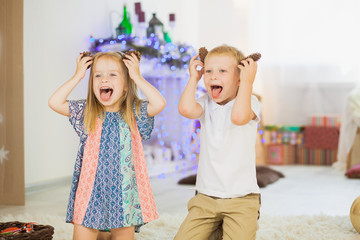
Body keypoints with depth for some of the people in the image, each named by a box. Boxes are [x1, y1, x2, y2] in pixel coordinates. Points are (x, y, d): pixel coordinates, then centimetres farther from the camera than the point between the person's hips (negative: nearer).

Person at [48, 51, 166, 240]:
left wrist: (137, 77, -7)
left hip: (123, 191, 0)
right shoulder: (86, 113, 3)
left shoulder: (134, 113, 2)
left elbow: (159, 103, -15)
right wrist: (77, 76, -3)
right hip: (91, 190, 0)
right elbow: (54, 102, -7)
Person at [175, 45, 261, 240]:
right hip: (205, 197, 4)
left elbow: (239, 117, -29)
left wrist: (247, 82, -21)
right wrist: (194, 78, -4)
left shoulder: (249, 101, -5)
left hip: (241, 198, -4)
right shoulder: (206, 103, 7)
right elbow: (186, 109, -16)